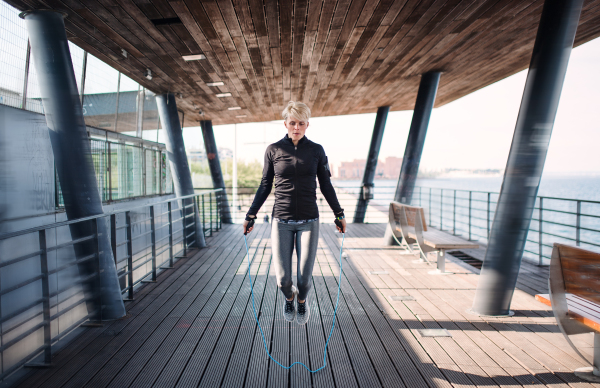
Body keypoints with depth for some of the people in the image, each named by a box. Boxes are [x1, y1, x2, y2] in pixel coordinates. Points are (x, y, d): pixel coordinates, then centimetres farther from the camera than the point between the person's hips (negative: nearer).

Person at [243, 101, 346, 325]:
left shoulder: (316, 150, 3)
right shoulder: (273, 150, 2)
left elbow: (326, 185, 11)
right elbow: (265, 187, 8)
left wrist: (339, 214, 13)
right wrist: (250, 215, 9)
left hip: (309, 221, 0)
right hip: (281, 222, 0)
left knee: (304, 278, 2)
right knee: (282, 279, 0)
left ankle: (302, 300, 39)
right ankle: (289, 297, 38)